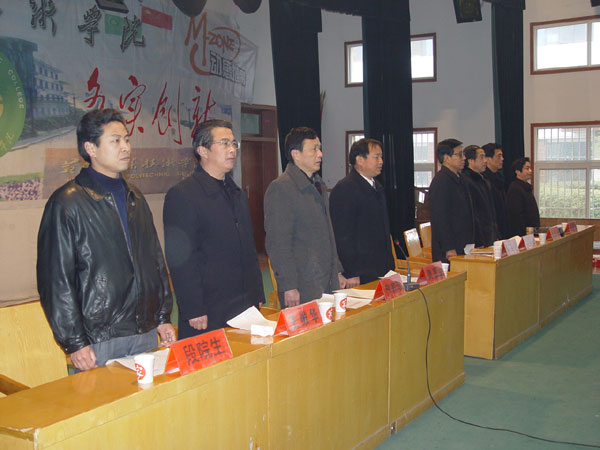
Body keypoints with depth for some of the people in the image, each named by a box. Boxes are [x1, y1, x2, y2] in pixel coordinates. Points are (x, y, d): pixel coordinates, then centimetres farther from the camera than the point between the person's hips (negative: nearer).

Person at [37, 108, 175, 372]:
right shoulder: (66, 203, -9)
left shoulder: (135, 198, 13)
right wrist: (74, 343, -13)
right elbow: (55, 280, -11)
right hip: (98, 340, -6)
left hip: (146, 333, 6)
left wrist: (163, 317, 13)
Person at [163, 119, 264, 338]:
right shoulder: (181, 195, -9)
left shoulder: (238, 194, 17)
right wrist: (194, 311, -17)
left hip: (246, 308, 7)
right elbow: (180, 259, -14)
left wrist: (258, 298, 16)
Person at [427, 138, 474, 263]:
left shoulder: (458, 179, 17)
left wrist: (469, 243, 20)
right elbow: (440, 218, -18)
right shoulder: (441, 181, -14)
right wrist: (449, 249, -20)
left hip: (462, 248, 9)